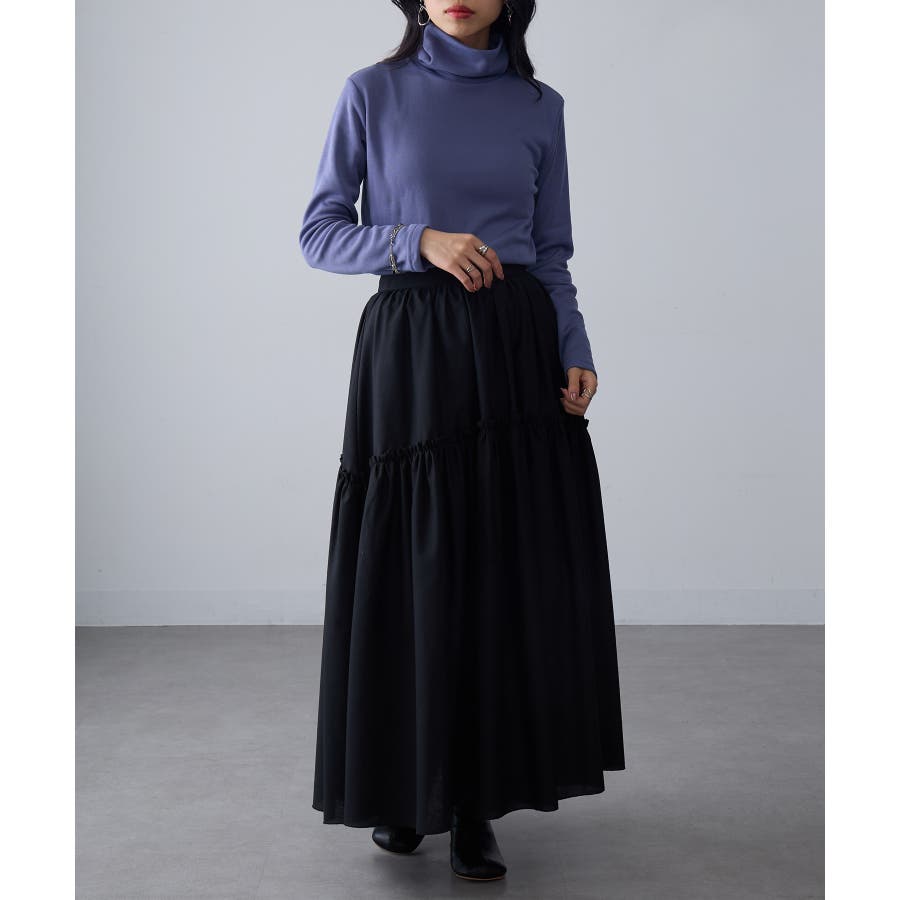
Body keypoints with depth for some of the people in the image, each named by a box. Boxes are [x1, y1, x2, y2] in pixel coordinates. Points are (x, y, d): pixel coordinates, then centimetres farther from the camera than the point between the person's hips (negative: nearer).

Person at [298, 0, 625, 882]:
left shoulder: (539, 106, 10)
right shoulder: (373, 92, 4)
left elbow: (553, 254, 10)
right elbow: (319, 232, 2)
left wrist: (576, 353, -5)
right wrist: (420, 241, -14)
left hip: (516, 347, 2)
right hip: (410, 345, -2)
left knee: (509, 569, 0)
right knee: (410, 564, 1)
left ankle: (476, 804, 12)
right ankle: (403, 787, 20)